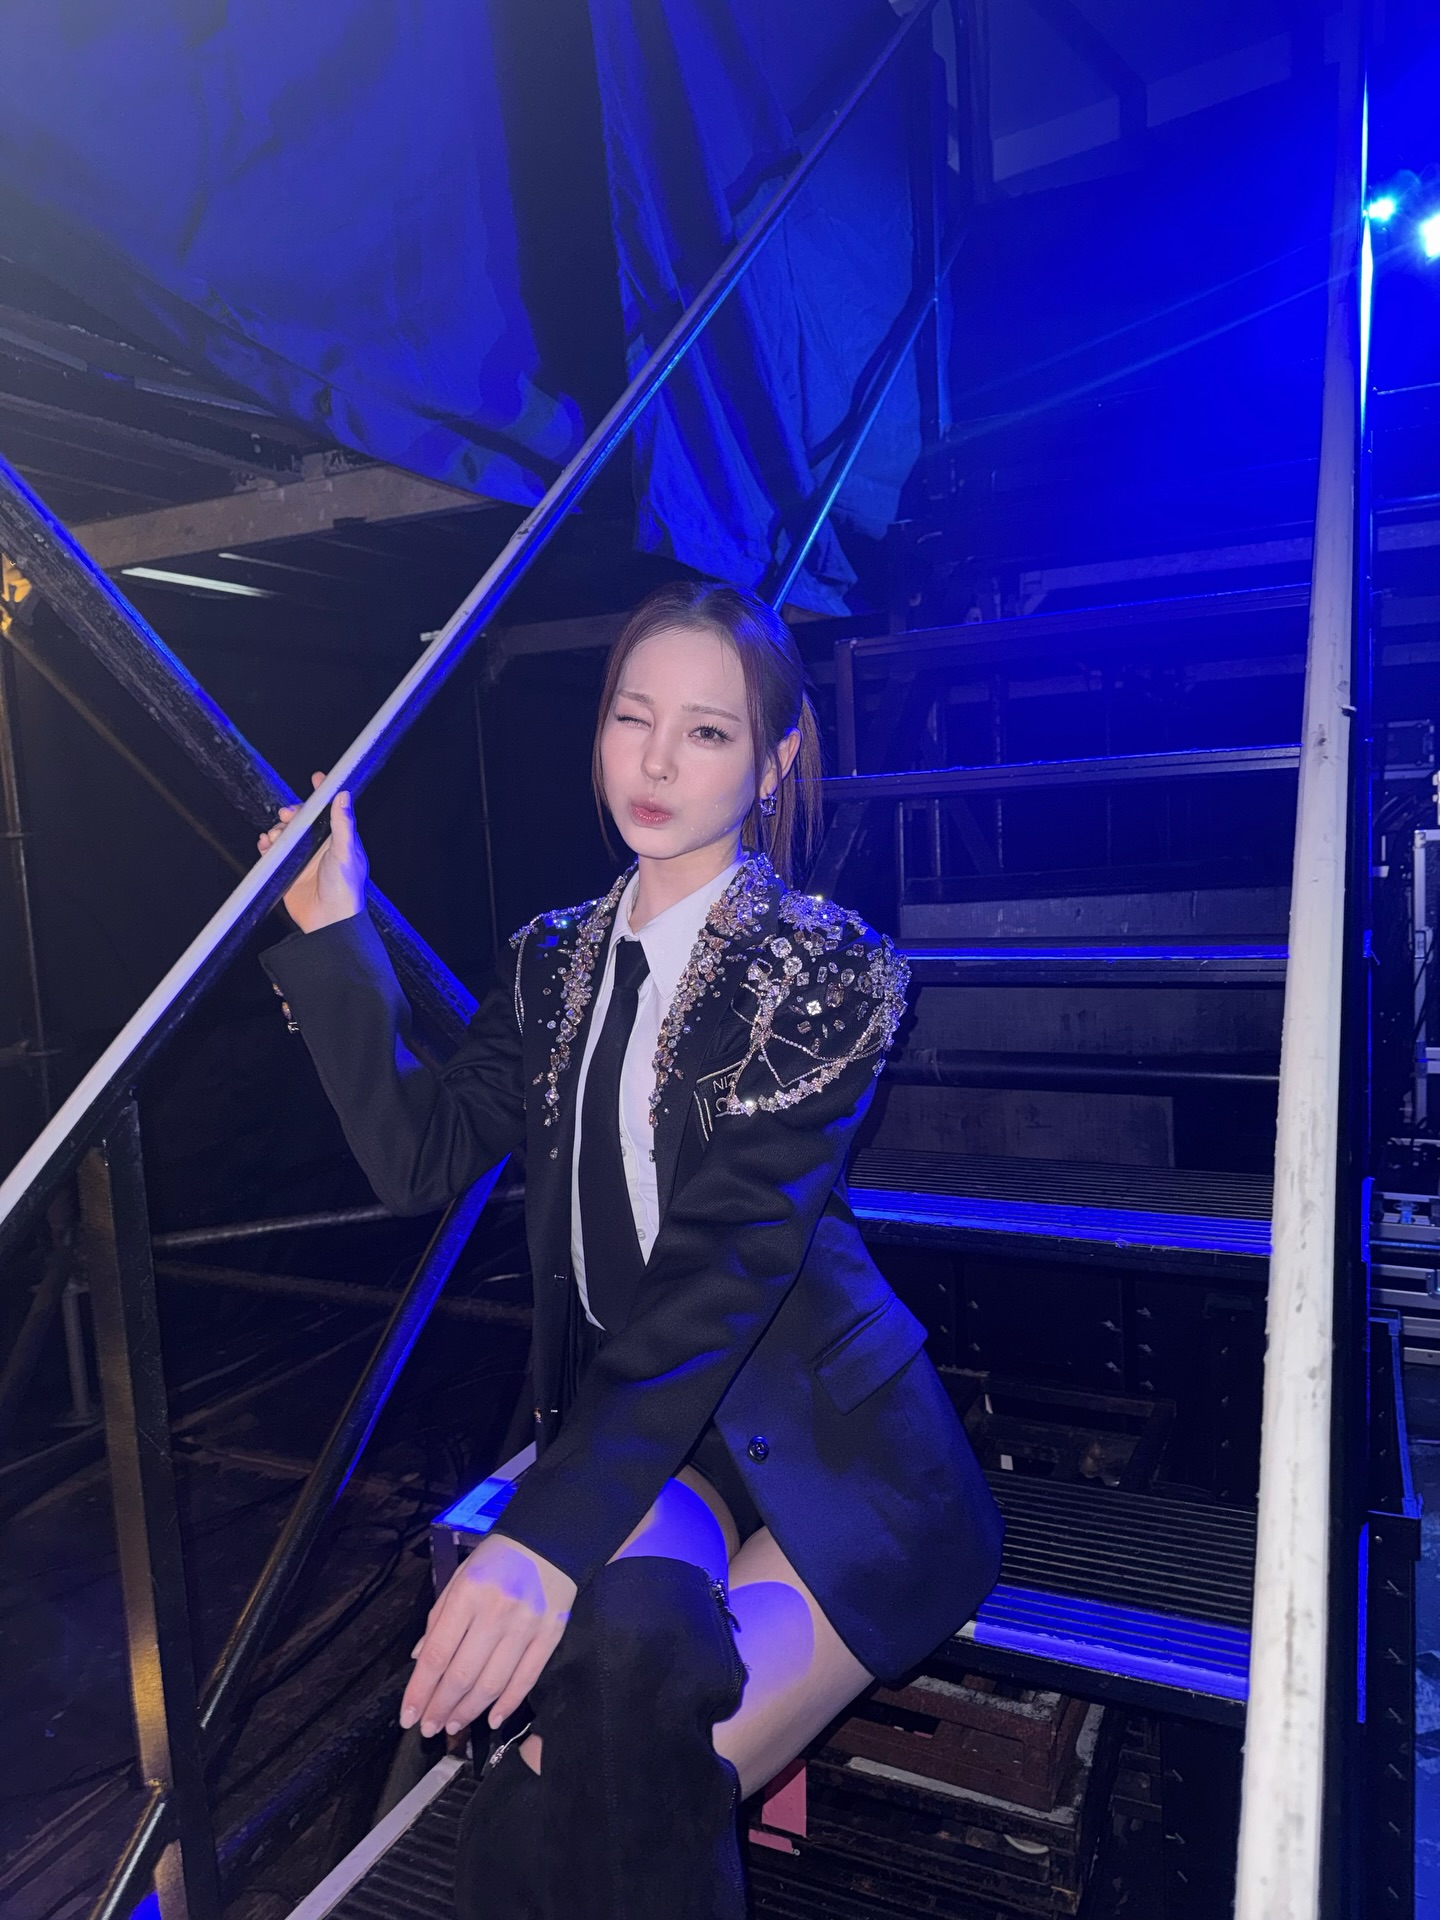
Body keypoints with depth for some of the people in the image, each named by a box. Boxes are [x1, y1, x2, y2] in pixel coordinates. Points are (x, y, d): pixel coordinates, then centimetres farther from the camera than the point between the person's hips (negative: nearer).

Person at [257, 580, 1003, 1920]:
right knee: (621, 1637, -31)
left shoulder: (825, 966, -10)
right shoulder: (558, 964, 9)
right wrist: (329, 934, -4)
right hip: (641, 1443, 4)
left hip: (827, 1457, -3)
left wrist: (547, 1532, -31)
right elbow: (421, 1159, 1)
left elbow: (726, 1265, -22)